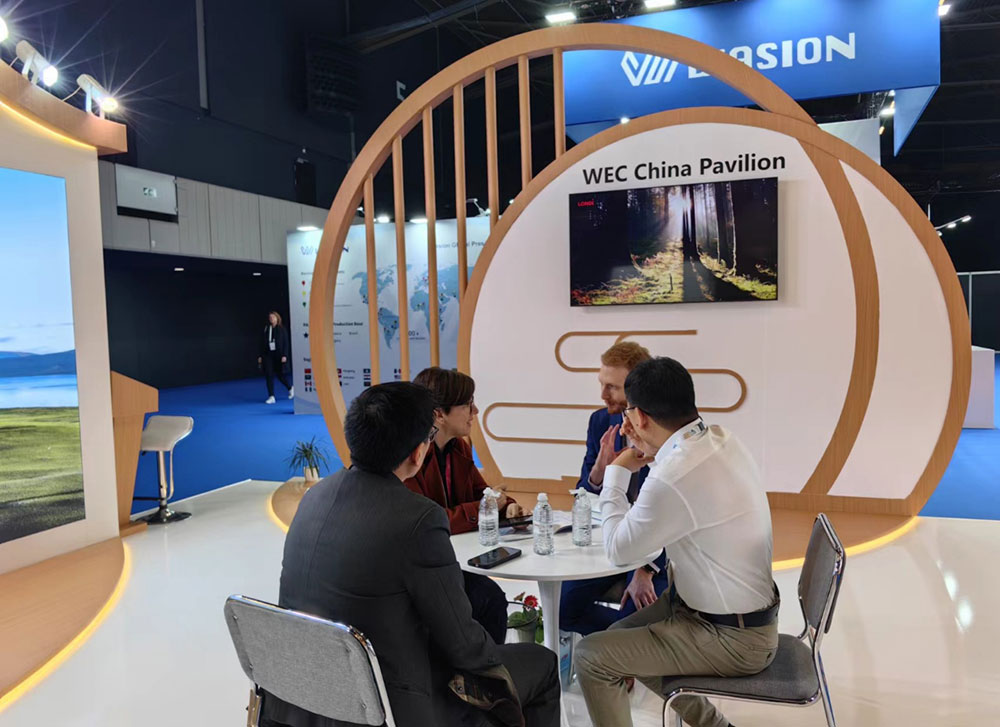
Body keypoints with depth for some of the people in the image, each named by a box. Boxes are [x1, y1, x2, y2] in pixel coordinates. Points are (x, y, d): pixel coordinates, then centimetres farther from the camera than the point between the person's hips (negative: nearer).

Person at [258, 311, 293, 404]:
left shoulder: (282, 329, -2)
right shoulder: (266, 329, 7)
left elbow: (286, 343, -5)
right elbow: (262, 343, 9)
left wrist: (284, 355, -13)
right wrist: (260, 356, 5)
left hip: (279, 355, -3)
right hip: (268, 355, 3)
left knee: (280, 374, 6)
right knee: (269, 375, -3)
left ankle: (290, 388, 34)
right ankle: (271, 397, 1)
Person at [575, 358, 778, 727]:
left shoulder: (673, 478, -32)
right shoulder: (722, 439, -5)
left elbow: (618, 549, -14)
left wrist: (616, 473, -3)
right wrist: (650, 454, 1)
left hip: (732, 638, -9)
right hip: (747, 610, 9)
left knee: (591, 656, -6)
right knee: (621, 636, 20)